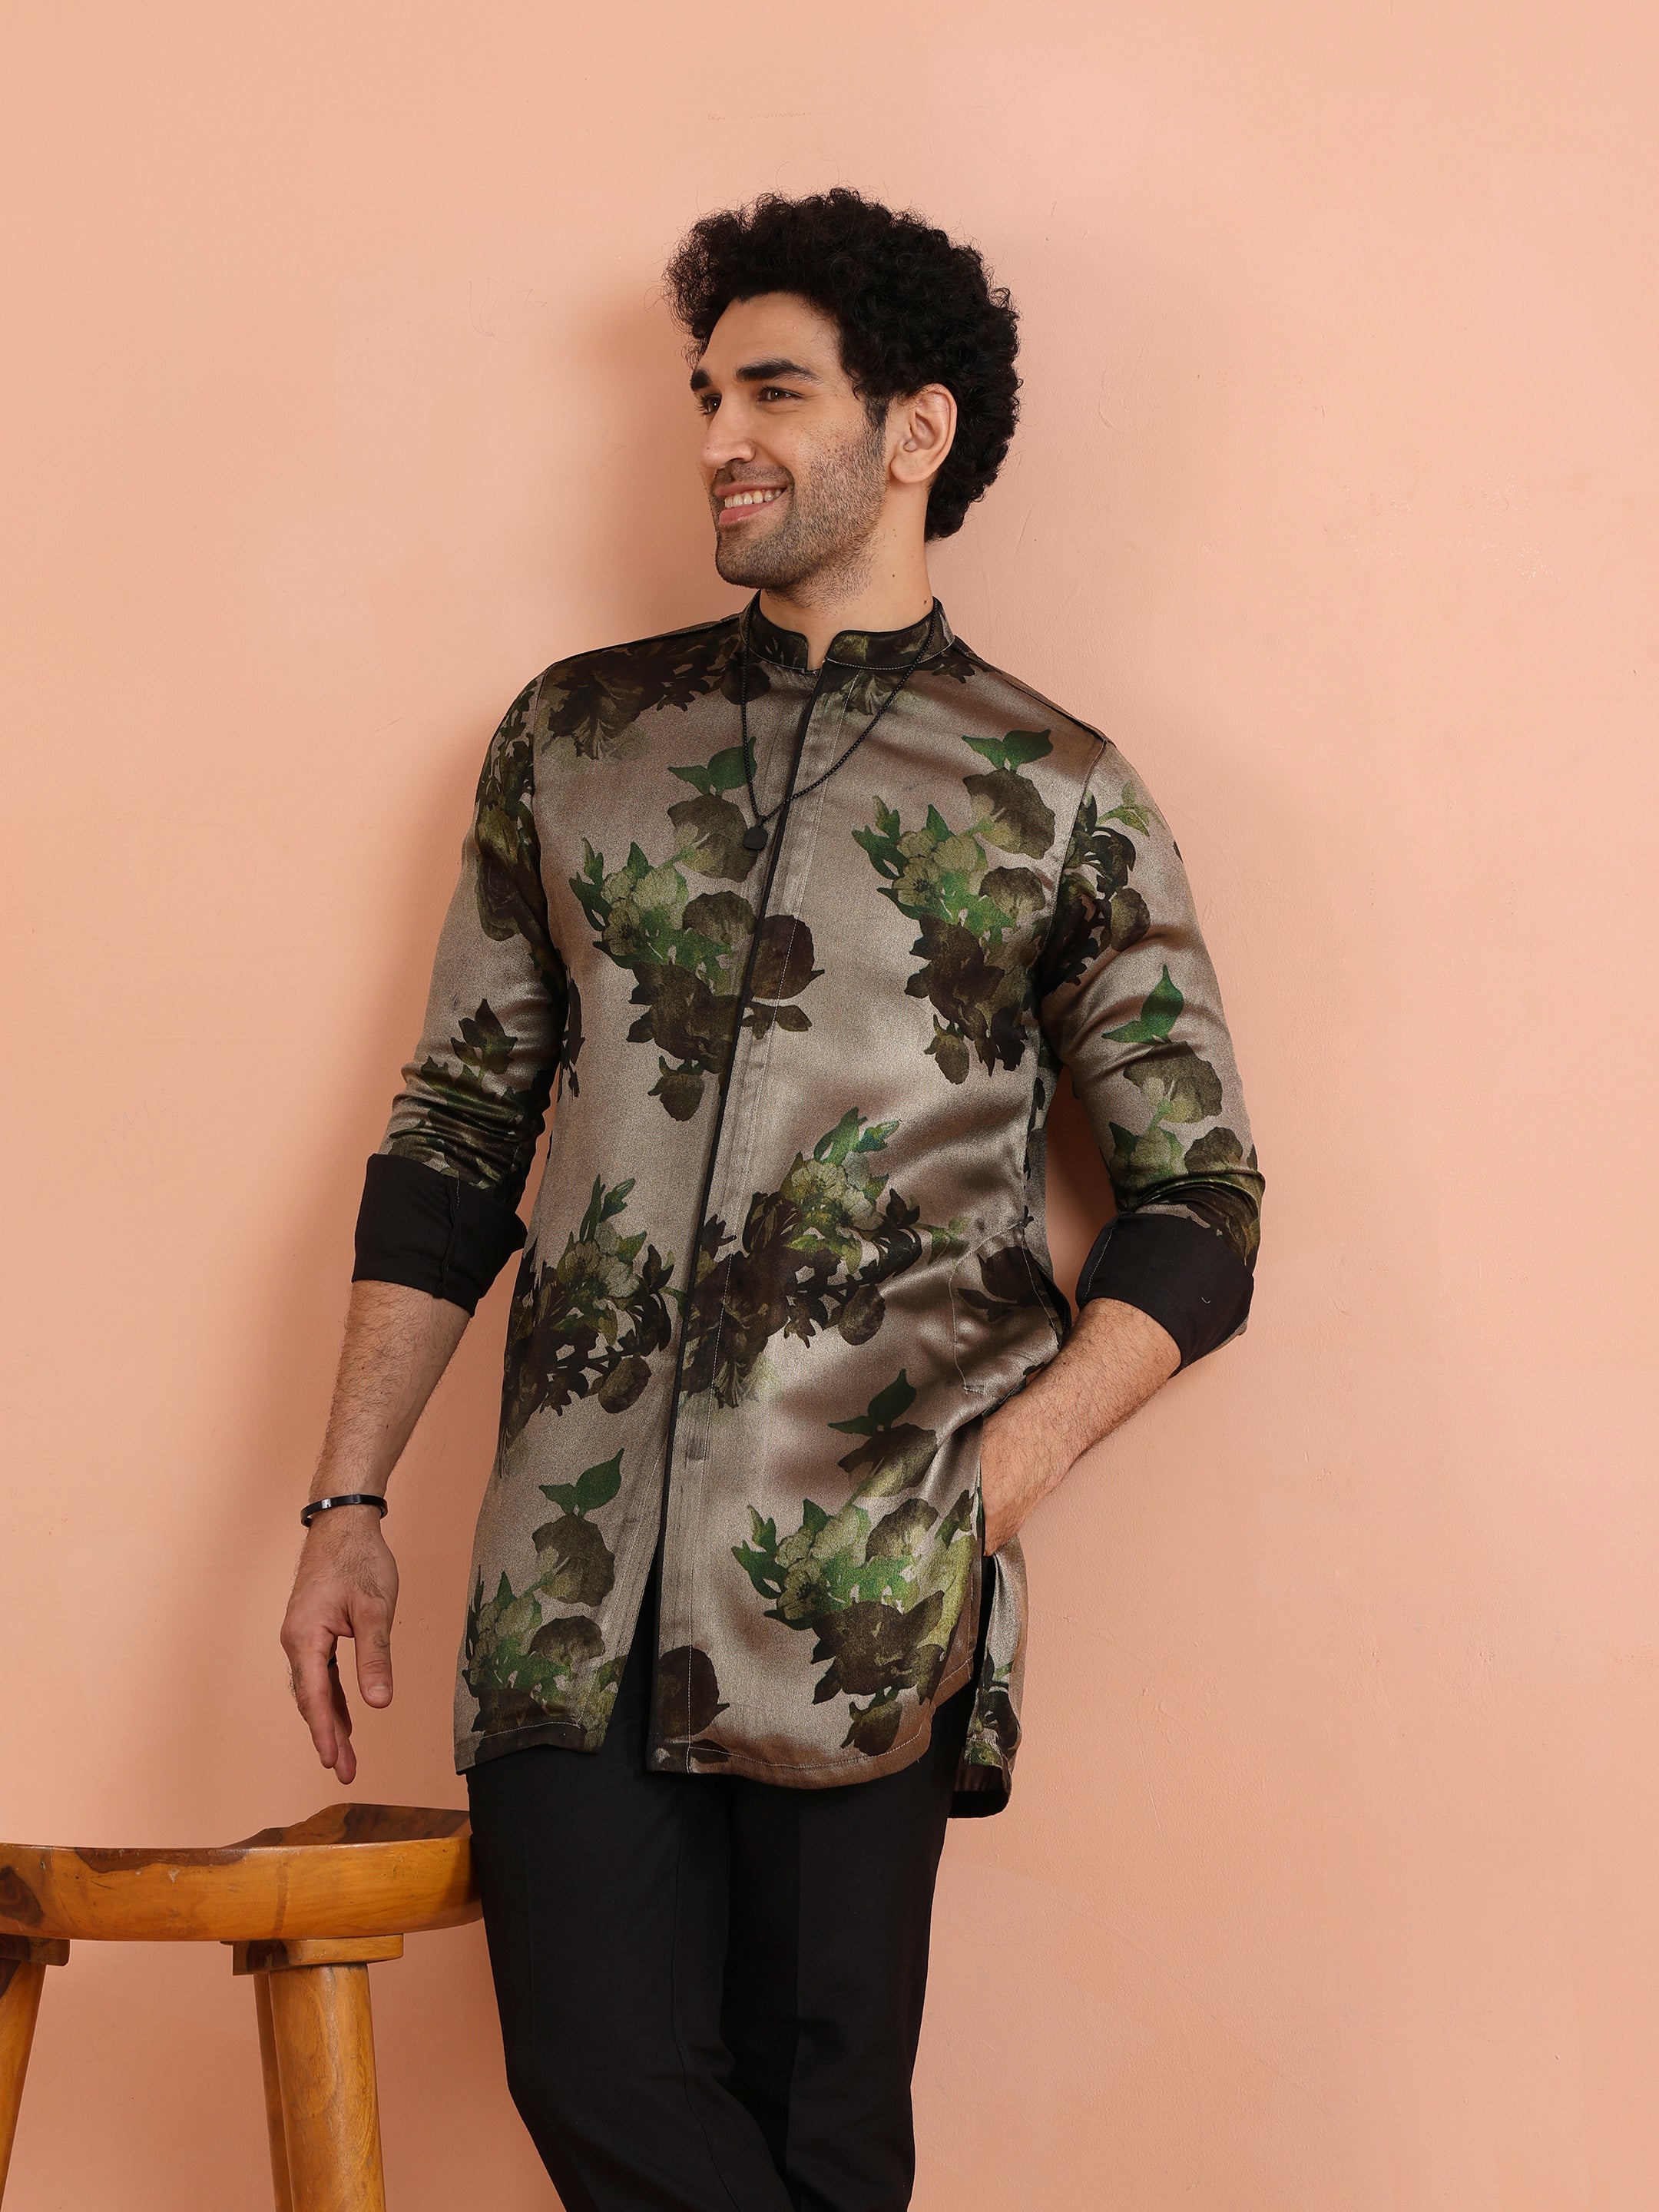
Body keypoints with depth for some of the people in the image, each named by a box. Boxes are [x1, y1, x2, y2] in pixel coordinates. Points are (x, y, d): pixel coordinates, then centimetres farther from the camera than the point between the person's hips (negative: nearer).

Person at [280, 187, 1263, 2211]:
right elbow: (454, 1138, 16)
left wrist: (989, 1491, -7)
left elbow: (1197, 1210, 7)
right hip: (569, 1582, 3)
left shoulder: (1059, 800, 6)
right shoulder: (573, 737, 14)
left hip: (860, 1593, -2)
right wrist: (346, 1500, 10)